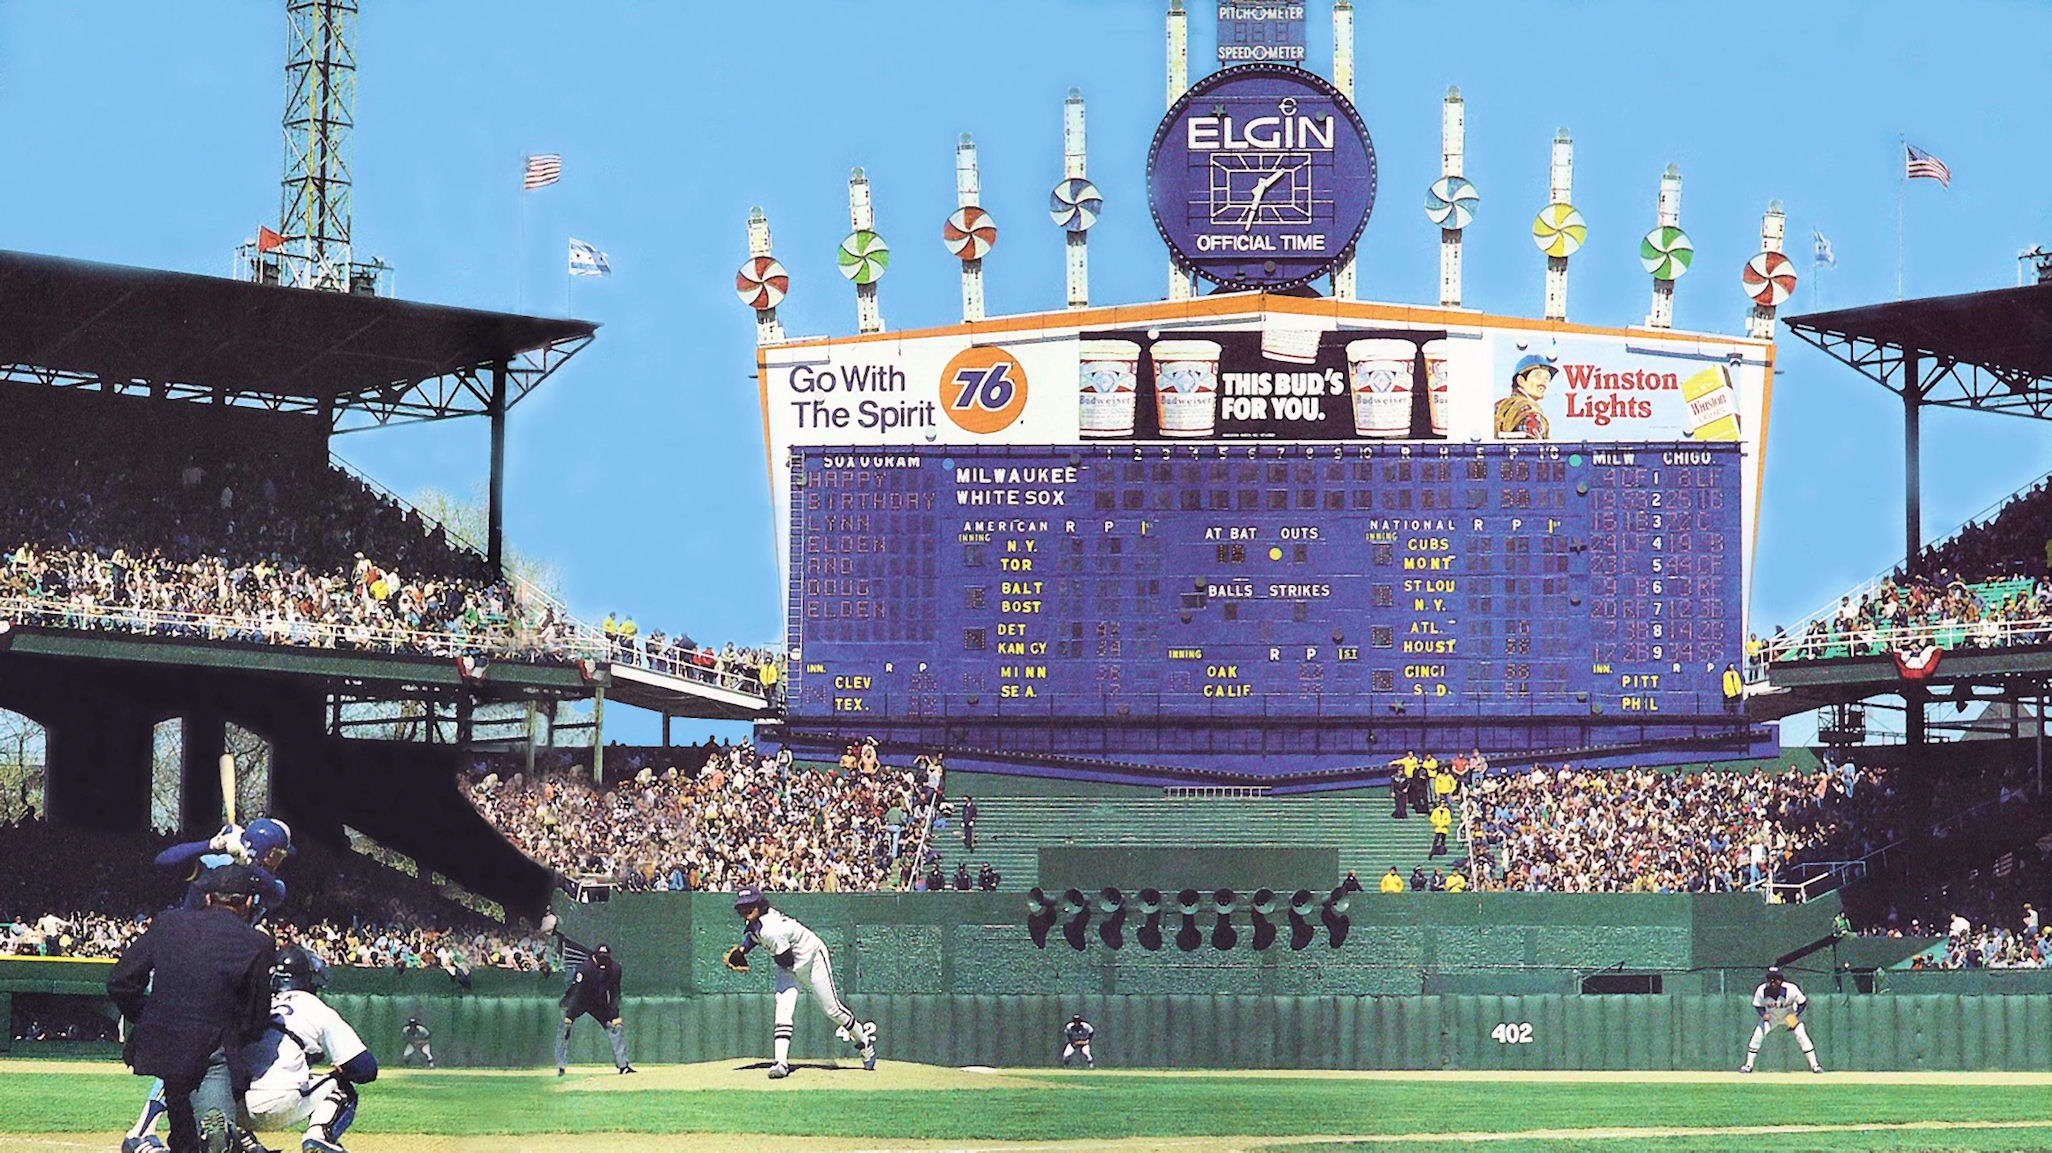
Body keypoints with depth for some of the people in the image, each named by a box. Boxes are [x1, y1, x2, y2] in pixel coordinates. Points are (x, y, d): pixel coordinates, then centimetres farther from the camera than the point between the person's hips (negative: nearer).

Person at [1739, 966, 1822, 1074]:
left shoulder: (1790, 989, -31)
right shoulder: (1762, 990, -26)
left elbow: (1803, 1003, -17)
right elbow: (1757, 1005, -8)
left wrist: (1795, 1015, -30)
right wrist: (1763, 1014, -28)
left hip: (1790, 1015, -2)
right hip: (1770, 1015, 2)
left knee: (1801, 1036, -15)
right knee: (1757, 1036, -11)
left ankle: (1814, 1065, -5)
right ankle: (1748, 1065, 3)